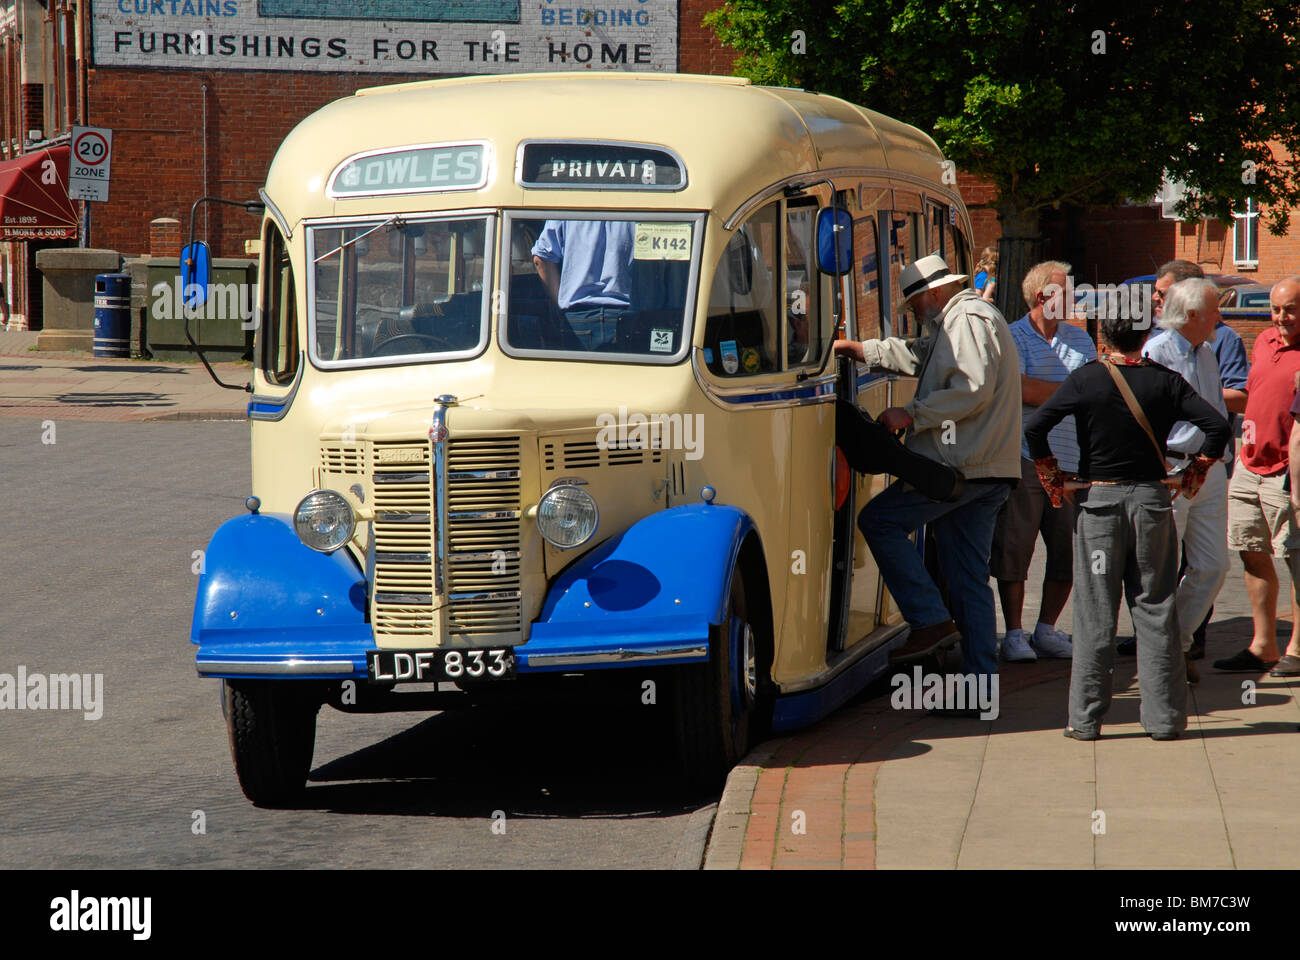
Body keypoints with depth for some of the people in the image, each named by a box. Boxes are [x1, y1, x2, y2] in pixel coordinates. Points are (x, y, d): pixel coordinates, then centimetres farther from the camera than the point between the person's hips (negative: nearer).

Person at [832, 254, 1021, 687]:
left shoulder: (969, 318, -8)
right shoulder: (956, 322, 26)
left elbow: (973, 389, -19)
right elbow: (916, 355, 40)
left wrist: (912, 415, -15)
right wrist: (855, 349, 40)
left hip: (962, 465, -10)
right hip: (986, 472, 10)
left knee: (878, 519, -4)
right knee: (969, 578, 8)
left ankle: (932, 621, -10)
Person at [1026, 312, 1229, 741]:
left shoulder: (1086, 379, -5)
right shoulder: (1165, 380, -1)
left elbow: (1035, 427, -12)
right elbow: (1216, 425, -7)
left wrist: (1052, 476, 0)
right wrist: (1196, 472, 6)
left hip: (1099, 498, -1)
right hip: (1152, 497, 1)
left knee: (1095, 612, 4)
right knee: (1156, 609, 7)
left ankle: (1086, 718, 5)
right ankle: (1163, 716, 8)